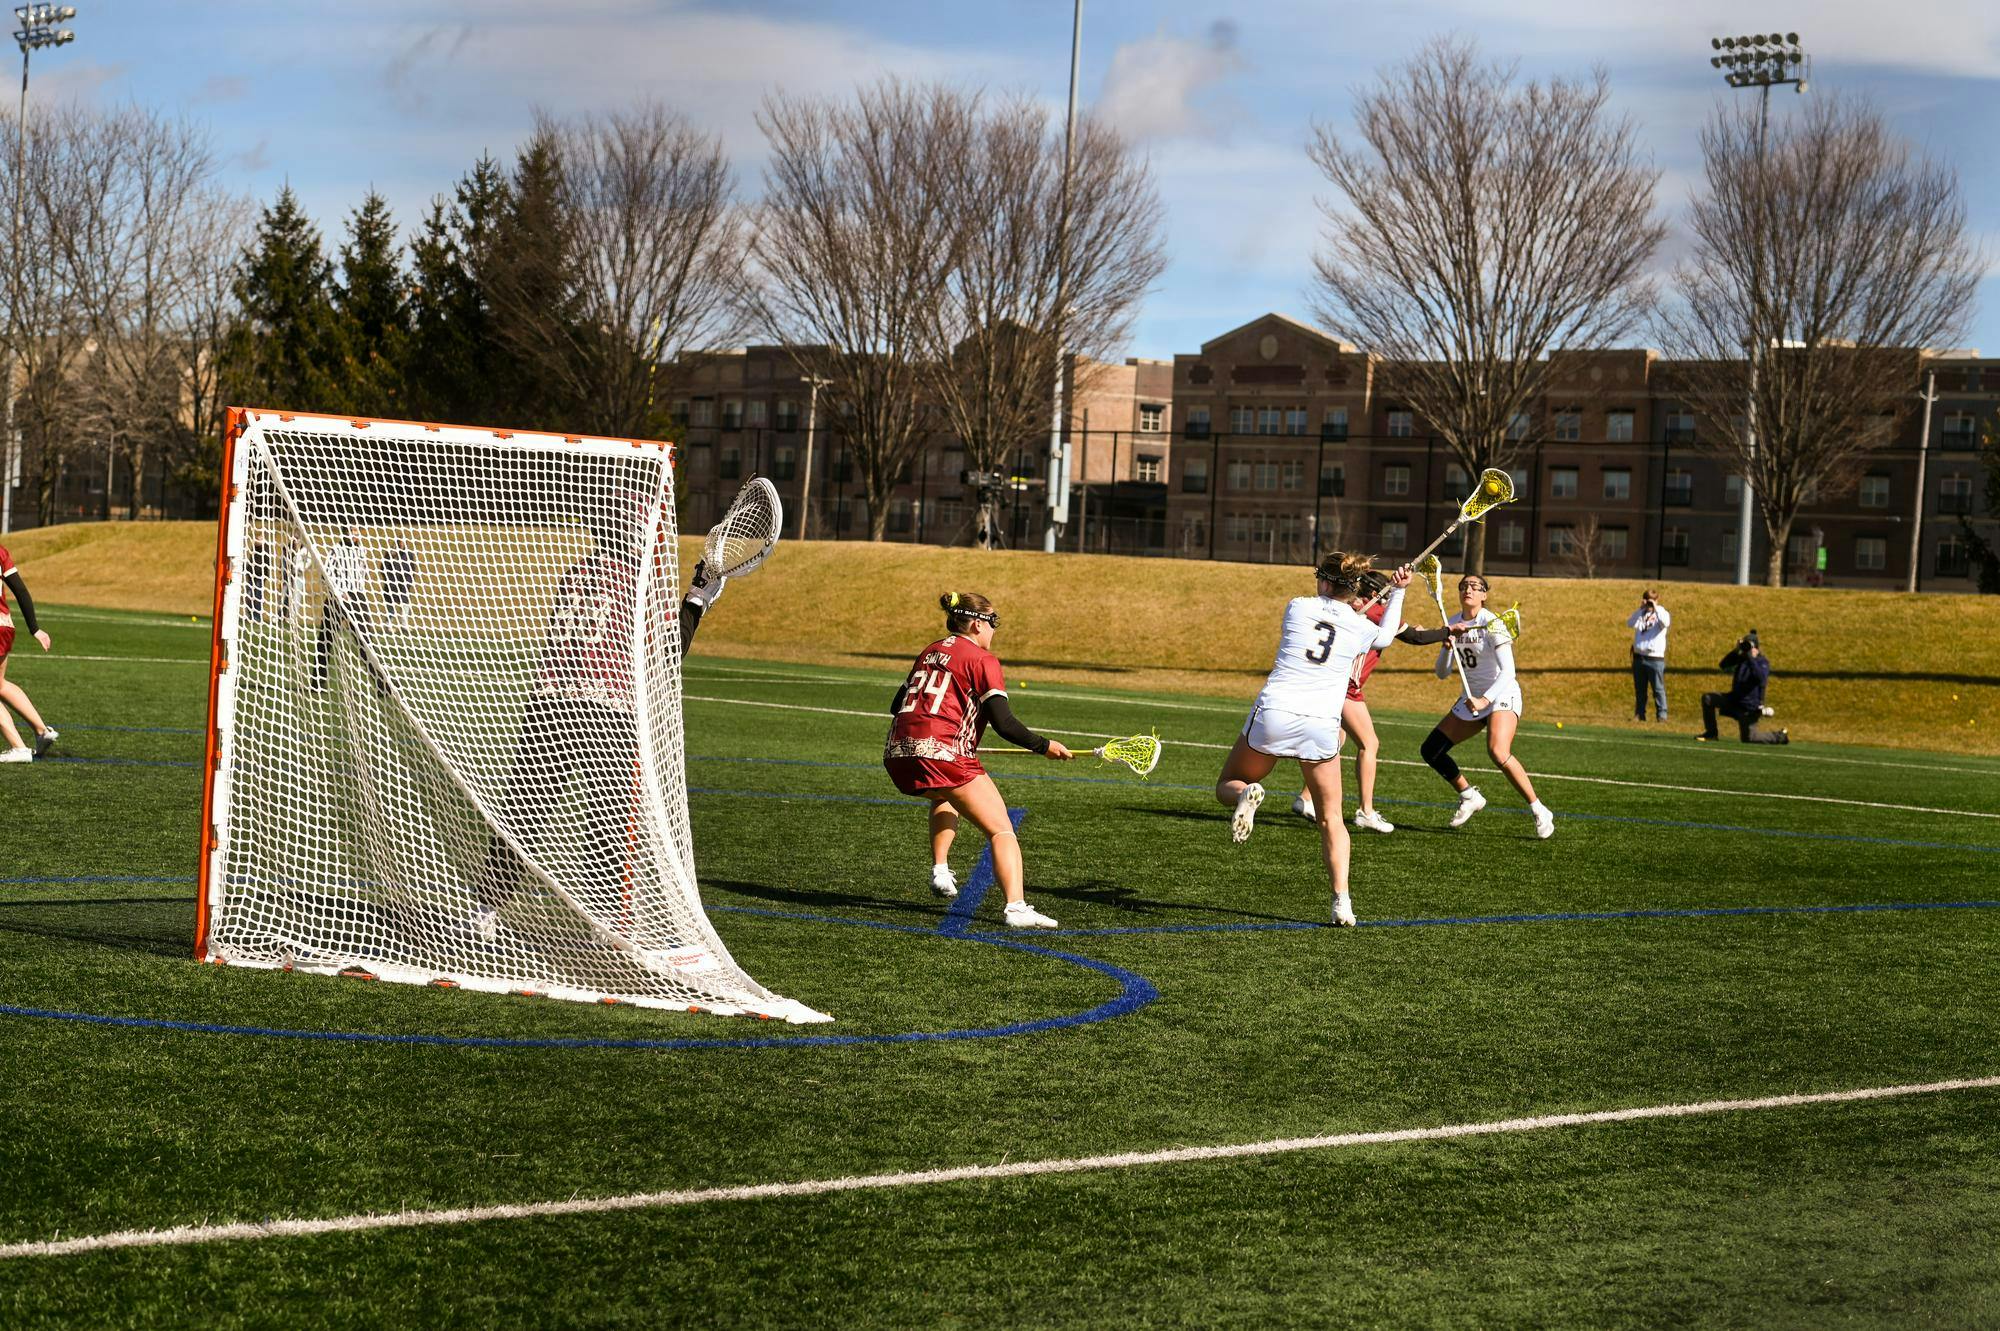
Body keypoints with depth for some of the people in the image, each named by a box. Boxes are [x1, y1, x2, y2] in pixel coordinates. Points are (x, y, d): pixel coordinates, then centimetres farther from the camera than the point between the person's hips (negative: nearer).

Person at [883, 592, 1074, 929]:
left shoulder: (930, 652, 21)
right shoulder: (983, 659, 1)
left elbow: (898, 705, 27)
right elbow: (1004, 723, -7)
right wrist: (1044, 746, 5)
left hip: (897, 754, 7)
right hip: (941, 753, -7)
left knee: (945, 794, 39)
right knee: (1001, 830, -4)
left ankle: (940, 870, 26)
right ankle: (1016, 907, -22)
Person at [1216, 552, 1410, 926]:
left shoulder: (1297, 606, 5)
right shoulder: (1361, 627, 7)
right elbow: (1385, 637, 32)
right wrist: (1397, 592, 38)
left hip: (1273, 714, -1)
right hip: (1321, 725, 1)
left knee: (1227, 786, 19)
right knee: (1332, 818, 14)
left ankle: (1246, 794, -19)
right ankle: (1342, 901, -2)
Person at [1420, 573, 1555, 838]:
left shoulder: (1491, 623, -17)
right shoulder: (1453, 623, 4)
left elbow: (1508, 672, -25)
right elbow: (1442, 673, 5)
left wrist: (1485, 699, -38)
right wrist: (1446, 649, -15)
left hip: (1501, 696, -7)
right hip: (1472, 699, 7)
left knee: (1498, 753, -32)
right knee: (1430, 750, 2)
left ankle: (1539, 812, -21)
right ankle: (1469, 797, 23)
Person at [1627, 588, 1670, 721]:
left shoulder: (1661, 612, 2)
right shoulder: (1640, 614, 12)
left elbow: (1666, 623, -22)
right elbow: (1629, 623, -6)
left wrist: (1655, 608, -16)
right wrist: (1640, 609, -11)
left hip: (1655, 658, -4)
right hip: (1639, 657, 4)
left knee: (1658, 689, -5)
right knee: (1639, 689, 9)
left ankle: (1662, 715, -5)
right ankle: (1639, 714, 15)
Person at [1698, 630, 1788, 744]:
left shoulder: (1763, 663, -14)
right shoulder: (1741, 658, 5)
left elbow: (1761, 678, -33)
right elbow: (1723, 665, -2)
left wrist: (1752, 659, -32)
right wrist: (1735, 651, -13)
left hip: (1750, 707, -7)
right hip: (1735, 700, 7)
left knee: (1748, 738, -2)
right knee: (1707, 699, -4)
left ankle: (1780, 736, 19)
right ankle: (1711, 733, 3)